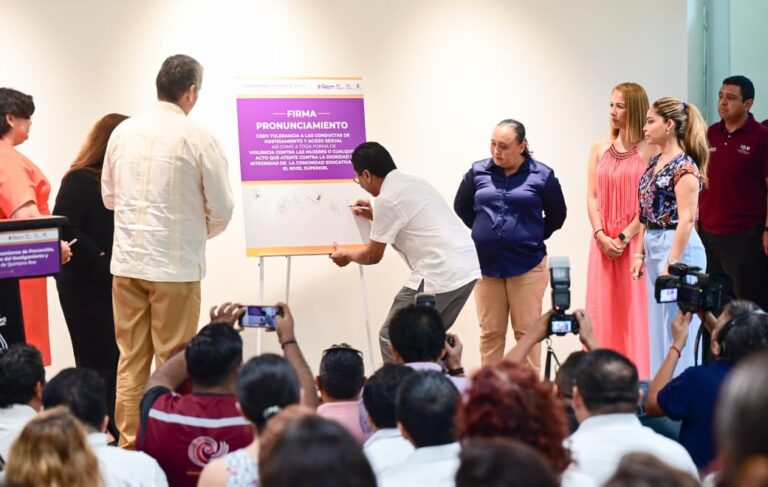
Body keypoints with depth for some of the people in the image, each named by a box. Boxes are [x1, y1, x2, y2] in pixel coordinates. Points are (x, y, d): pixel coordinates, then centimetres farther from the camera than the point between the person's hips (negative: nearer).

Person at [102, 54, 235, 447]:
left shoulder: (123, 132, 4)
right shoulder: (197, 138, -10)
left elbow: (108, 197, 14)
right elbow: (222, 210, -7)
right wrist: (201, 231, 13)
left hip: (127, 261, 4)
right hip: (175, 264, -4)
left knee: (131, 360, 11)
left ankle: (128, 444, 15)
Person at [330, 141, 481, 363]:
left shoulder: (387, 199, -8)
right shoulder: (414, 183, 18)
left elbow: (373, 256, 2)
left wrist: (347, 255, 22)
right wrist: (375, 216, 43)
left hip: (440, 275, -9)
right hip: (468, 268, 9)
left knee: (392, 337, 2)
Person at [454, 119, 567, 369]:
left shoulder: (542, 175, -3)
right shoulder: (478, 172, 1)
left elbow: (557, 215, 8)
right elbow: (461, 209, 15)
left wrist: (532, 239, 7)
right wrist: (483, 235, 12)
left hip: (527, 266, -2)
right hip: (486, 264, 2)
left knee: (526, 332, 4)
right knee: (490, 333, 7)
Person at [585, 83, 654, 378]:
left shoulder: (649, 151, -4)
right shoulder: (599, 148, 10)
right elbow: (592, 197, 7)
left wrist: (624, 238, -11)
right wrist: (601, 236, -5)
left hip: (636, 241, -4)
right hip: (604, 242, 4)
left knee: (634, 309, -3)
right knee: (602, 309, 4)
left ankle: (637, 377, 3)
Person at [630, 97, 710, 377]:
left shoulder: (684, 166, -14)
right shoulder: (656, 162, 13)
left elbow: (686, 219, -19)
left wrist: (672, 264, -21)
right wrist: (640, 253, 13)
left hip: (678, 248, -9)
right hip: (654, 247, 9)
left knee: (676, 328, -3)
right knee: (658, 326, 13)